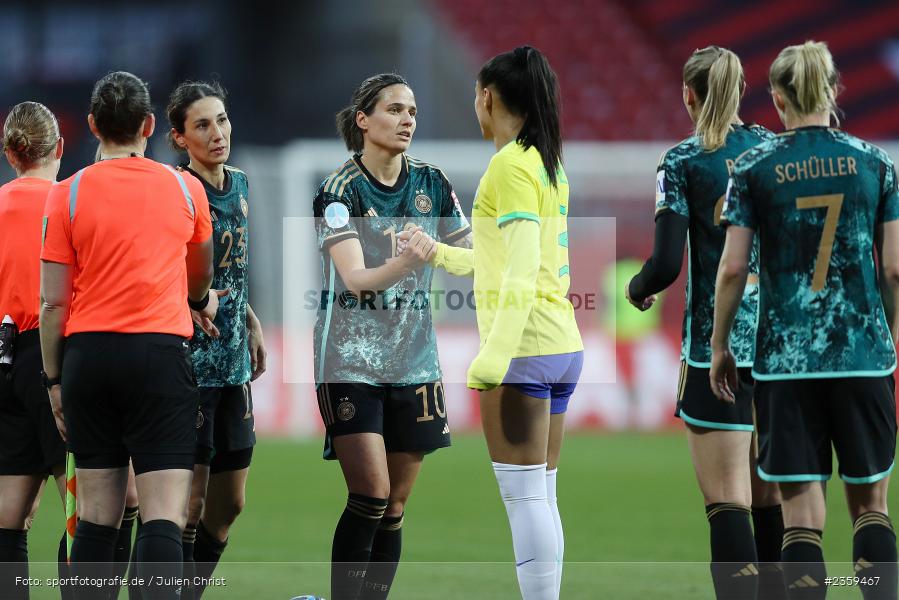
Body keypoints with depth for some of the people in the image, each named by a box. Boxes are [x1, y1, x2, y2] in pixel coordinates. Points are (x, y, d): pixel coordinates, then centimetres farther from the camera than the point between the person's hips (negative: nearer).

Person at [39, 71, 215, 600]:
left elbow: (54, 304, 0)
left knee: (97, 515, 9)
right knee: (164, 515, -9)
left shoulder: (68, 195, 2)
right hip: (161, 354, -1)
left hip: (87, 354, 1)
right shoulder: (186, 189, 6)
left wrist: (54, 379, 10)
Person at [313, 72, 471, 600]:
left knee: (394, 509, 6)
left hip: (414, 359, 5)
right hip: (352, 362, -5)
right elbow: (356, 278, -23)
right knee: (370, 497, -16)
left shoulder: (432, 183, 4)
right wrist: (405, 263, -41)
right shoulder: (340, 191, -11)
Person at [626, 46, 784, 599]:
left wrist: (638, 290, 9)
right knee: (772, 501, 12)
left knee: (728, 502, -6)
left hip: (716, 343, -4)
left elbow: (667, 264, -11)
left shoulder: (682, 163, -5)